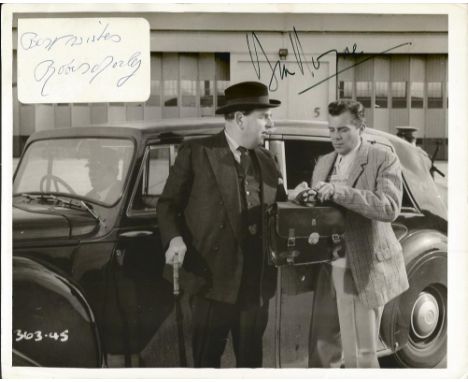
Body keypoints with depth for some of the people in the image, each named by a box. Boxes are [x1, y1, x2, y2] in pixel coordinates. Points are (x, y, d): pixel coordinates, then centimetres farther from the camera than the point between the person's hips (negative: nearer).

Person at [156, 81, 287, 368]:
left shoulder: (267, 161, 15)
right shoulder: (196, 153, -1)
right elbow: (168, 203, 0)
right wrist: (174, 238, -16)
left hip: (256, 284, 5)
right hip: (214, 279, -5)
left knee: (251, 359, 13)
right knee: (207, 359, 3)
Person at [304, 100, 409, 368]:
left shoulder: (383, 159, -7)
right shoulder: (324, 163, 13)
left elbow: (390, 207, -21)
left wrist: (338, 192, -28)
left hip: (363, 270, -6)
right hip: (328, 269, 6)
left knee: (359, 356, 1)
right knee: (322, 351, 12)